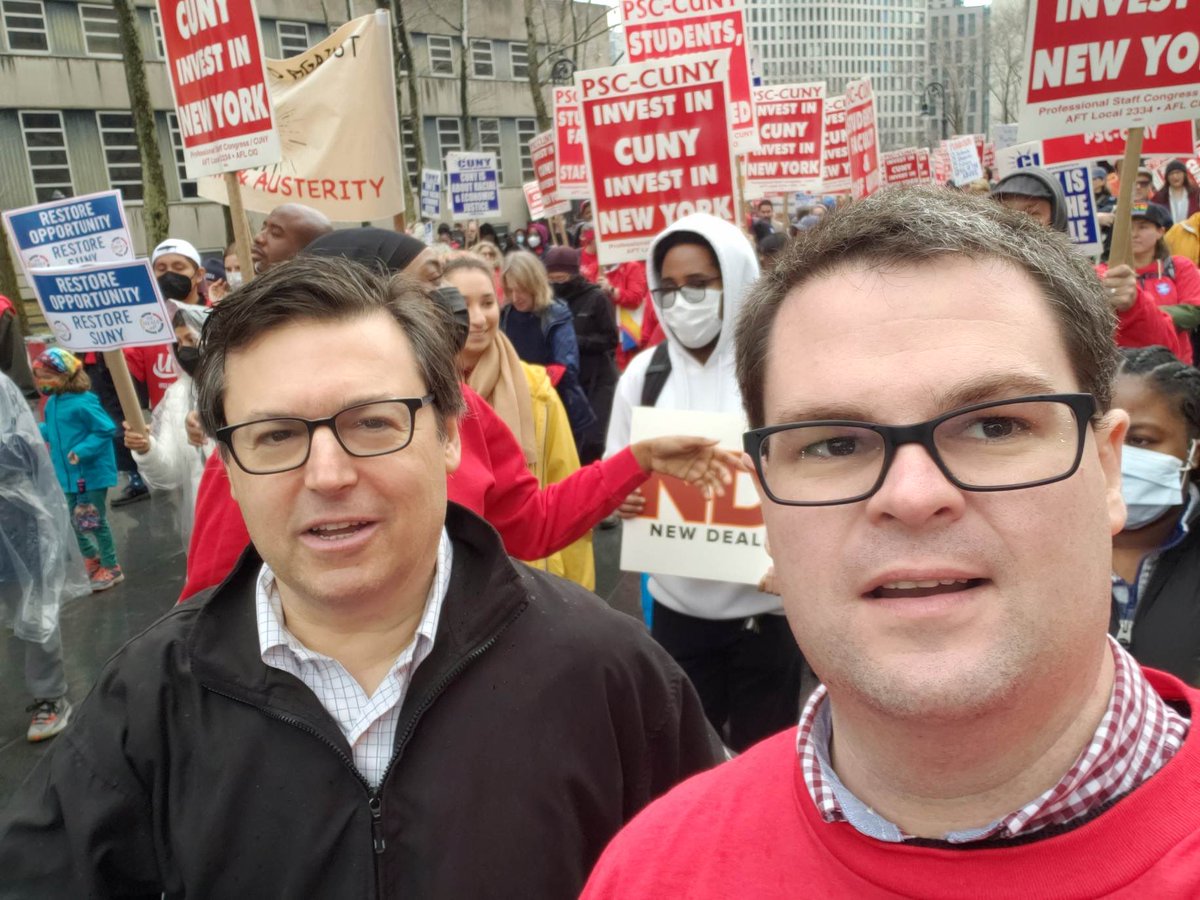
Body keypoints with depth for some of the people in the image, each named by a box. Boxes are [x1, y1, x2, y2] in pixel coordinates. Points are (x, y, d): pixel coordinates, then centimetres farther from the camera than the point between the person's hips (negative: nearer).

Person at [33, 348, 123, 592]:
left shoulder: (83, 403, -21)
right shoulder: (52, 403, 5)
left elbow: (106, 430, -21)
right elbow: (53, 430, 13)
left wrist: (82, 451, -27)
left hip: (92, 473, -8)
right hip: (68, 474, 8)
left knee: (94, 522, 2)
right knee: (73, 521, 18)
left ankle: (111, 568, 17)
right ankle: (91, 558, 38)